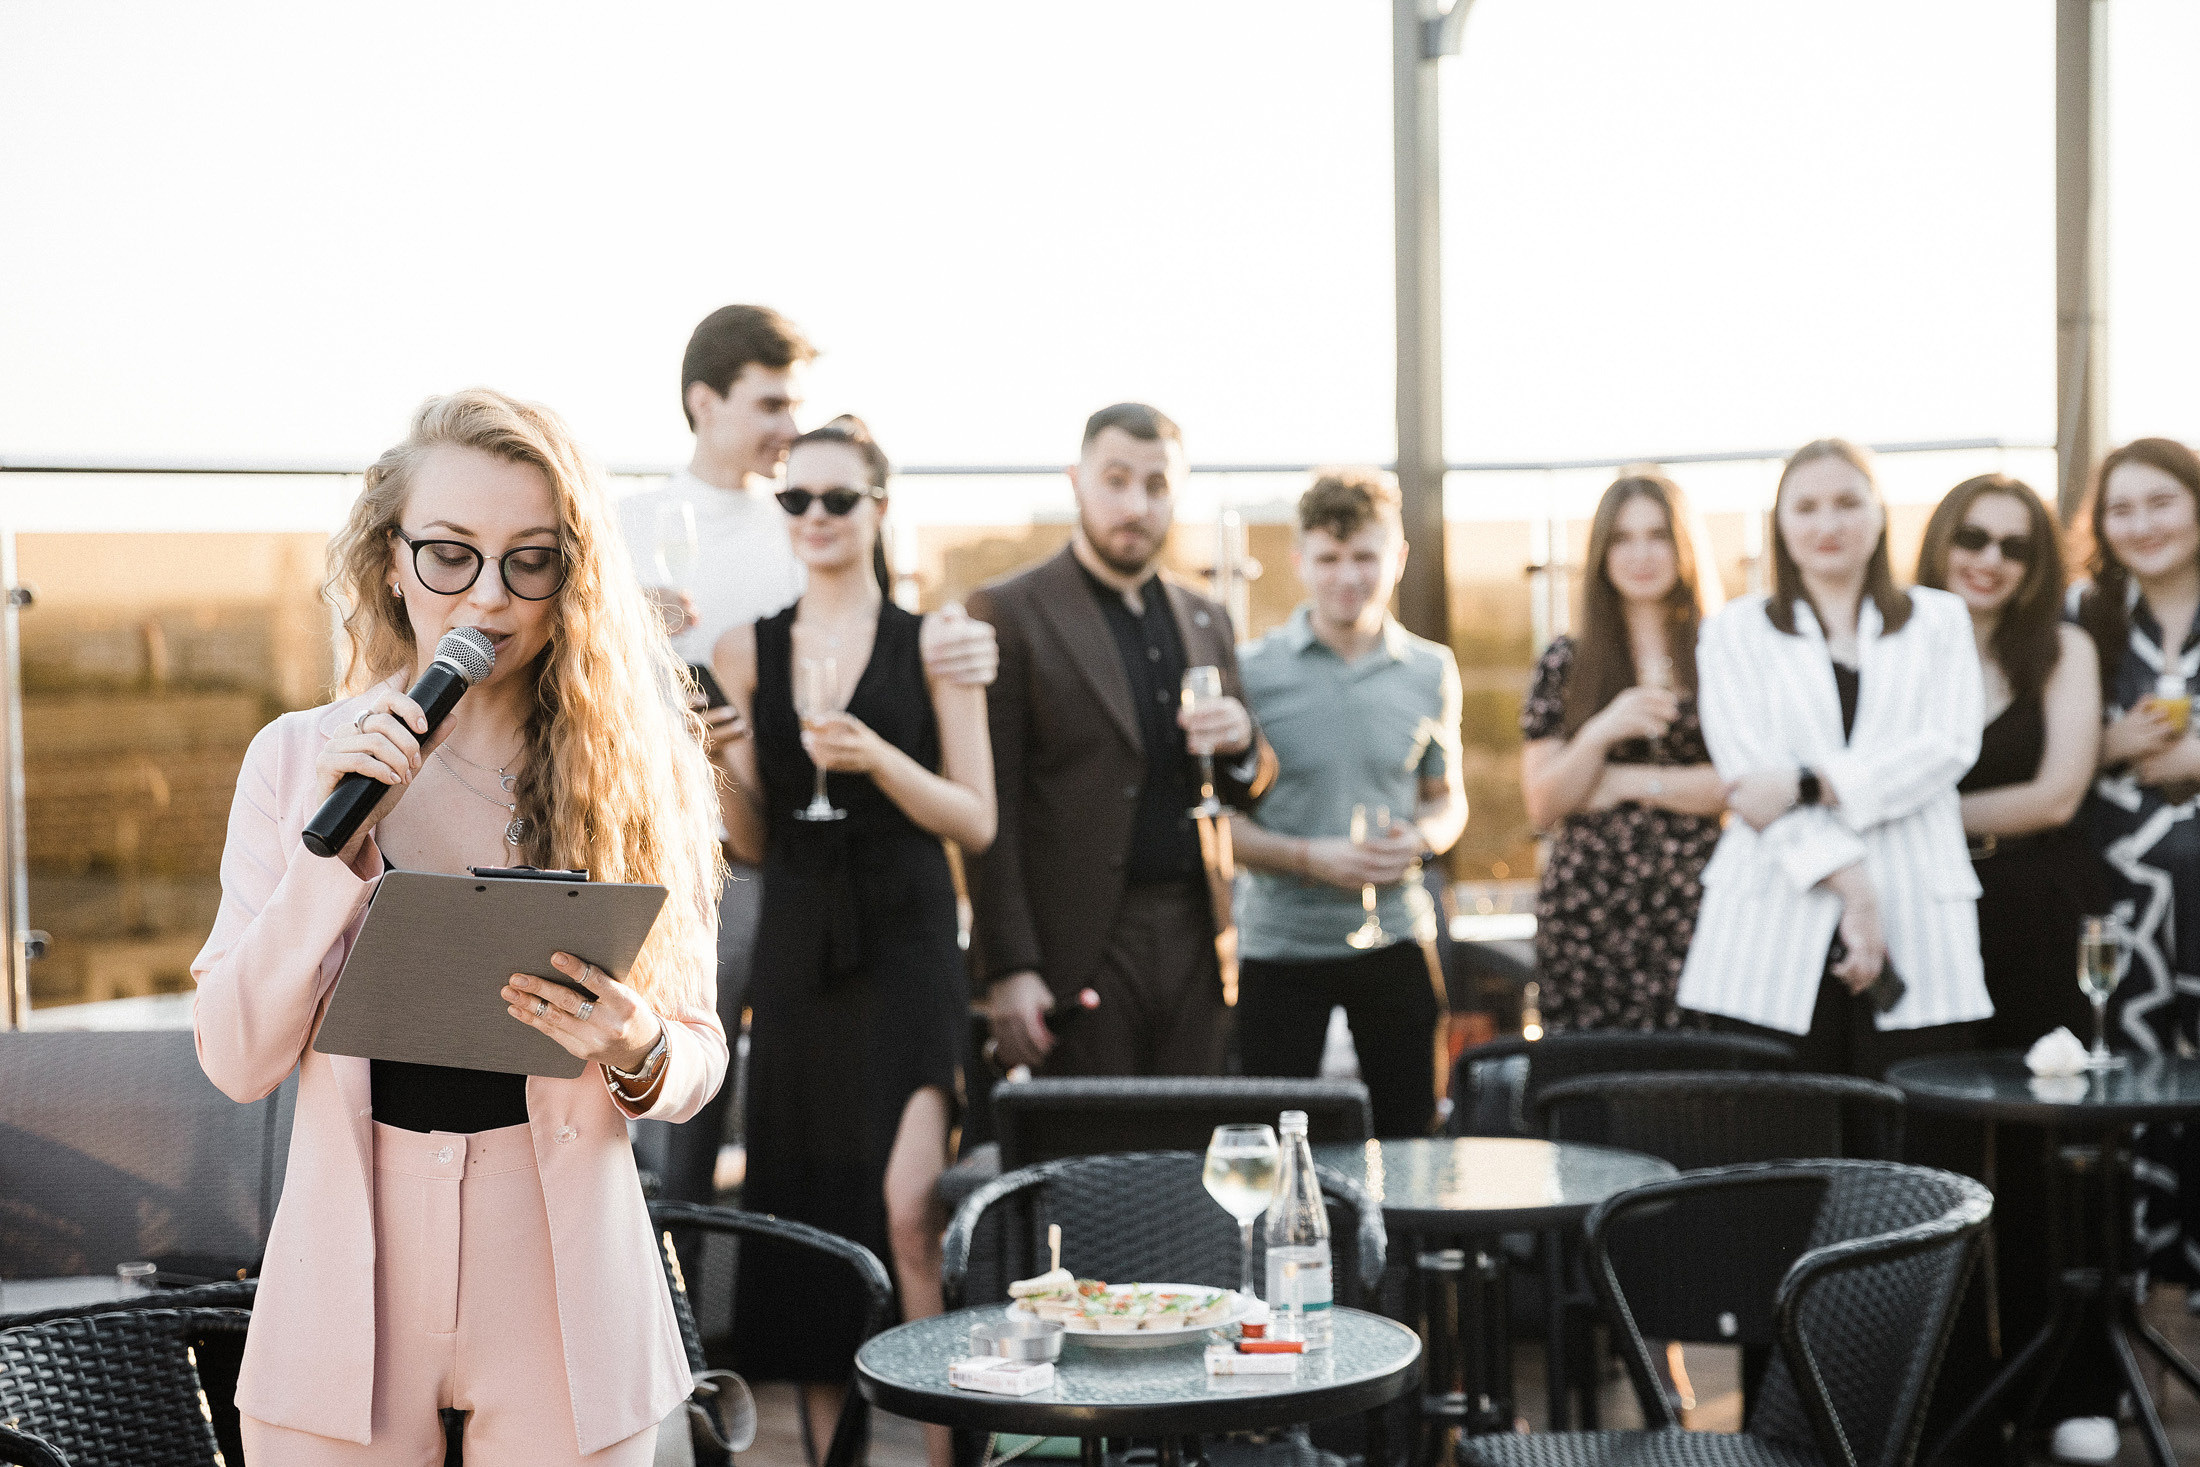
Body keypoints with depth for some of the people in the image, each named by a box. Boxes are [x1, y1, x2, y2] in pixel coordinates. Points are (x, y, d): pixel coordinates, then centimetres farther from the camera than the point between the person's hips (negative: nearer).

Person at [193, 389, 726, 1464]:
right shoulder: (298, 758, 0)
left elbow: (698, 1058, 0)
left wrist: (639, 1051, -22)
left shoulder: (633, 764, -2)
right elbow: (236, 1062, -6)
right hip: (346, 1280, 1)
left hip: (561, 1284, 0)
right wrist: (329, 839, -16)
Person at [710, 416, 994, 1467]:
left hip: (905, 946, -3)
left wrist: (878, 758, -16)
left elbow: (975, 823, -1)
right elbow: (753, 841, 11)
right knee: (804, 1210, 6)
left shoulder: (931, 643, 2)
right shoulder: (746, 652, 10)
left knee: (909, 1208, -17)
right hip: (796, 948, 4)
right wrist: (716, 764, -8)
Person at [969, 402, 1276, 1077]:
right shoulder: (1008, 614, -3)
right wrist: (1007, 968, -15)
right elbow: (990, 809, -7)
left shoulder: (1203, 620, 15)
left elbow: (1247, 789, 21)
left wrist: (1241, 743, -3)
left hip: (1192, 939, 5)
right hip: (1080, 946, -5)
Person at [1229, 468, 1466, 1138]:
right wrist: (1312, 857, -17)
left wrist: (1423, 837, -8)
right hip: (1280, 943, -2)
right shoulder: (1253, 671, -4)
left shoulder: (1431, 672, 4)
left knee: (1409, 1134, 8)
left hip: (1395, 941, 2)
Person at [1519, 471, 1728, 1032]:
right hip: (1585, 917, 1)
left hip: (1695, 909, -1)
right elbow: (1542, 805, 5)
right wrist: (1602, 733, -11)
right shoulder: (1565, 662, 10)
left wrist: (1626, 782, -4)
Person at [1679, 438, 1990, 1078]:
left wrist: (1811, 784, -12)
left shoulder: (1939, 622, 17)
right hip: (1774, 942, -1)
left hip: (1917, 939, 1)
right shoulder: (1735, 630, 13)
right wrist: (1847, 881, -12)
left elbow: (1950, 746, 1)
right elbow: (1747, 768, 0)